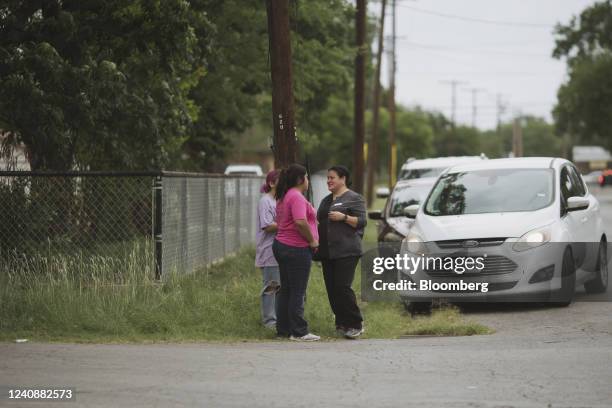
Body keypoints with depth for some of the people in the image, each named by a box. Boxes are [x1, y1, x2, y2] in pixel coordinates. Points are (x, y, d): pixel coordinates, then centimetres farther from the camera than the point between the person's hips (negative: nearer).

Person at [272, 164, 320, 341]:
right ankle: (298, 332, -3)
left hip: (281, 245, 10)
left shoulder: (283, 197, 15)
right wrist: (312, 240, -16)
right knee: (298, 292, -6)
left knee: (285, 290, 13)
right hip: (296, 249, -10)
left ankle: (283, 329, 17)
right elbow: (300, 222, -29)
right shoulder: (297, 197, -16)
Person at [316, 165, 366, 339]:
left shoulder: (354, 198, 0)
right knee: (332, 289, 4)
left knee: (342, 287, -15)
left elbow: (361, 222, -7)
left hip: (346, 251, -8)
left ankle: (356, 324, -7)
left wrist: (343, 217, -18)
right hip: (327, 252, 8)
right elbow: (319, 221, 28)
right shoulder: (326, 200, 22)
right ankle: (341, 323, 11)